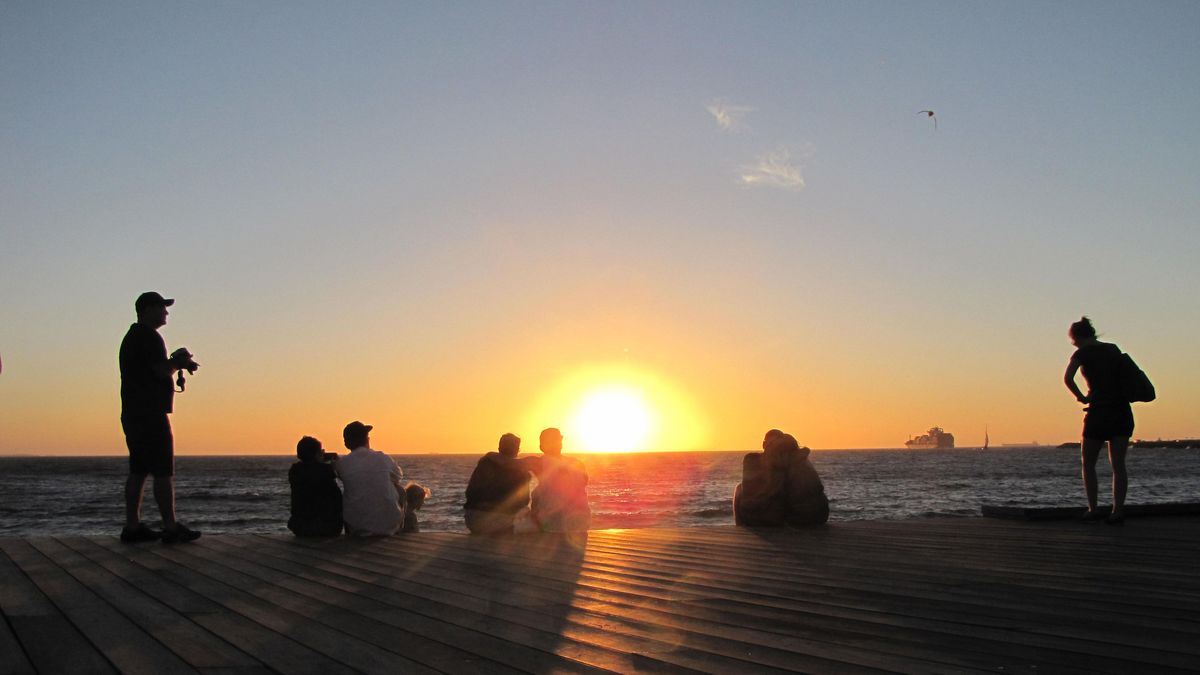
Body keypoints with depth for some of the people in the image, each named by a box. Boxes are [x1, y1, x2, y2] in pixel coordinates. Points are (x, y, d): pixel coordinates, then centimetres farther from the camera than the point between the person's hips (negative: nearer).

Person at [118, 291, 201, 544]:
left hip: (132, 414, 10)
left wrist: (176, 362, 12)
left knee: (138, 471, 10)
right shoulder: (149, 337, -12)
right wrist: (178, 361, -1)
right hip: (150, 414, -10)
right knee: (163, 472, -8)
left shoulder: (131, 337, 20)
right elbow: (163, 370, -20)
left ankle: (132, 526, 11)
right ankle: (171, 527, -7)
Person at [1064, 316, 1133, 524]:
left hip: (1099, 412, -5)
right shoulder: (1114, 349, 12)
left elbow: (1067, 378, -18)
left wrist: (1080, 397, -5)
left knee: (1088, 464, 8)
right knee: (1118, 464, 6)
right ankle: (1118, 510, 1)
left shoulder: (1082, 353, -4)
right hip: (1123, 411, 5)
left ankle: (1093, 509, 4)